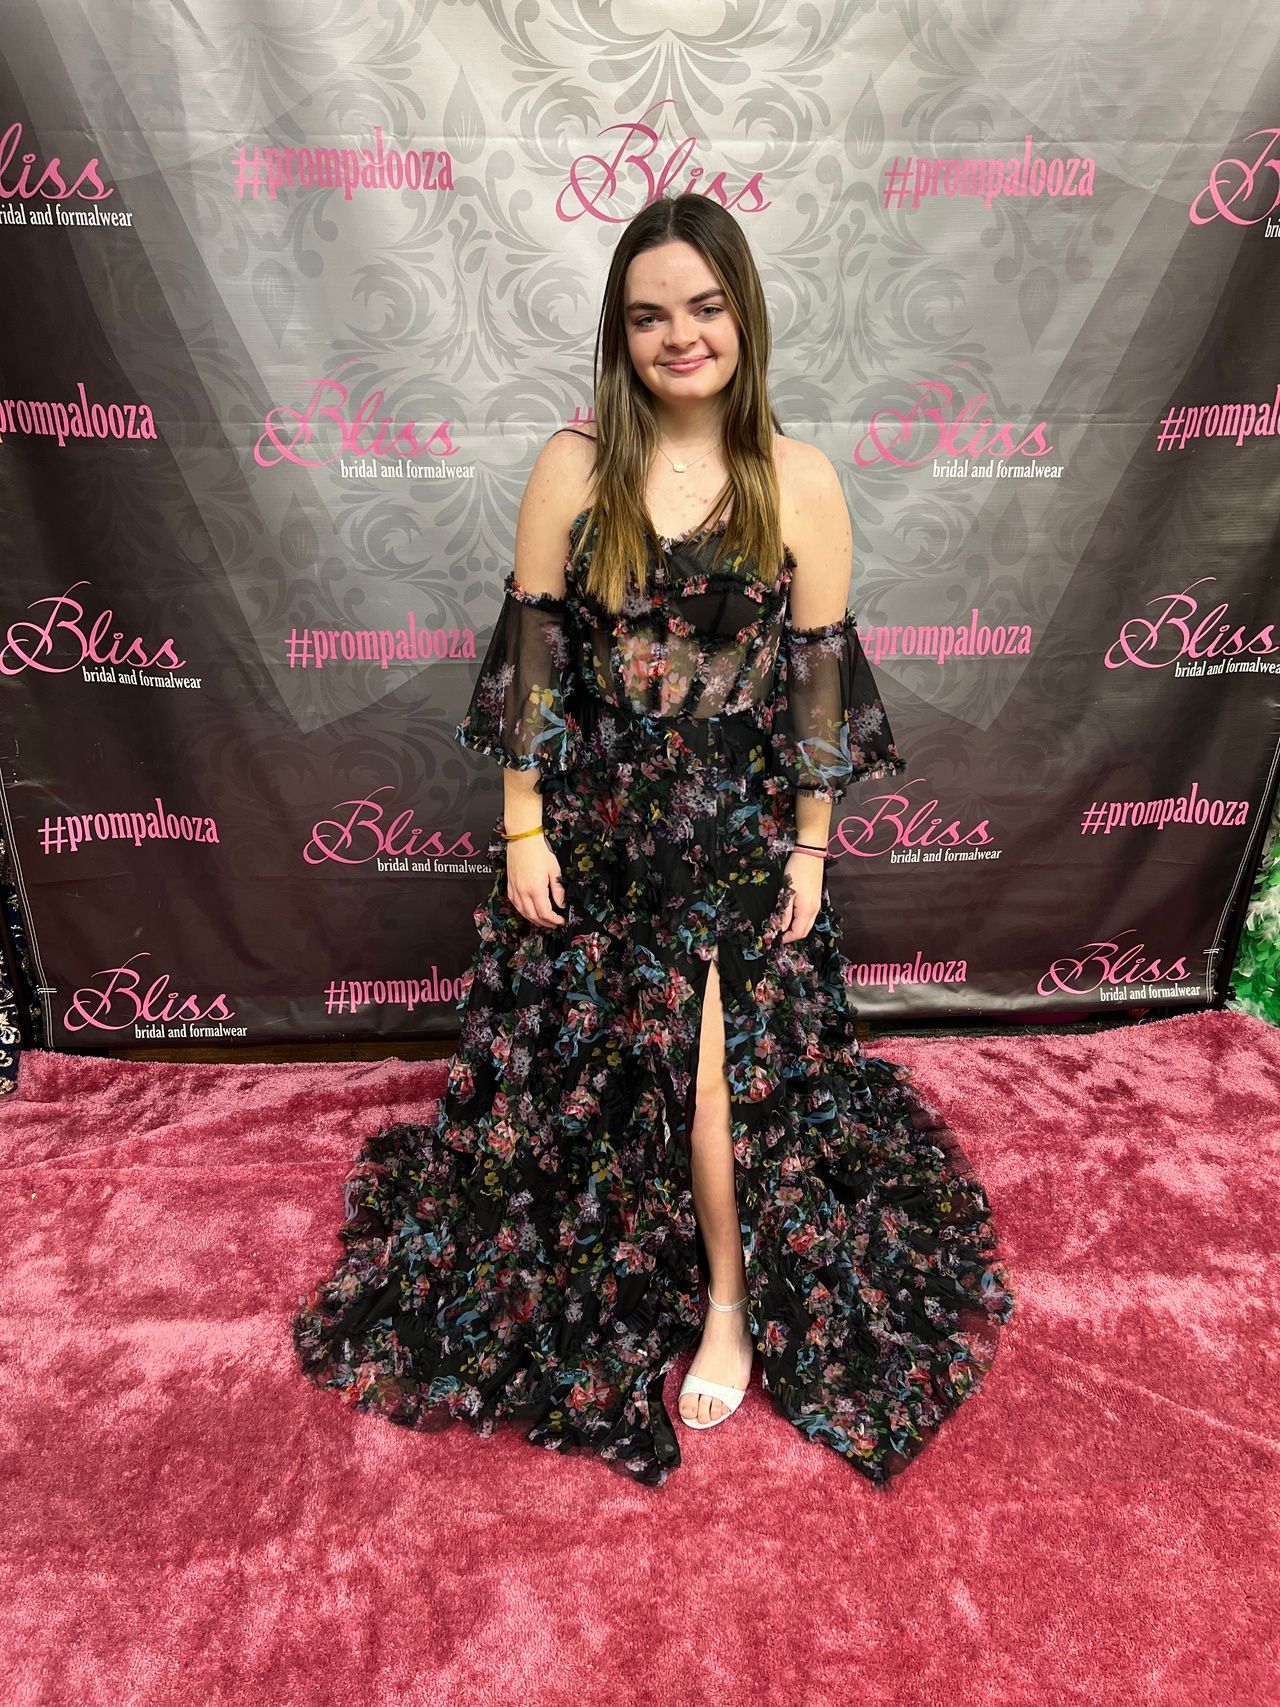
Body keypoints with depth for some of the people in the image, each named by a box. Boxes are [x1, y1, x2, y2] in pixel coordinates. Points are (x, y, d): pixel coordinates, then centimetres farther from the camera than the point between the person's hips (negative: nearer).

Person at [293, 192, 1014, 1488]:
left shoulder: (801, 482, -4)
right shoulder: (573, 467, -3)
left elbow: (820, 678, -2)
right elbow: (530, 655, -2)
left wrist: (809, 848, -1)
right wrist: (522, 826, -4)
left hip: (738, 832, -1)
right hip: (594, 824, 2)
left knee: (723, 1072, 4)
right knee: (578, 1068, 15)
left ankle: (733, 1300, 31)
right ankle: (593, 1278, 45)